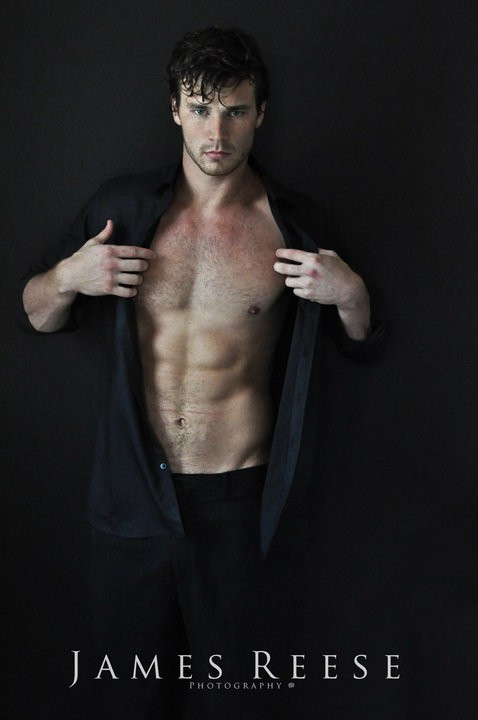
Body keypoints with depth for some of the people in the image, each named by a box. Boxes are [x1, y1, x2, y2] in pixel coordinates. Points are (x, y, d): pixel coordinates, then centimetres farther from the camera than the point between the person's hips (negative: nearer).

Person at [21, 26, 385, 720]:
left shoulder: (295, 228, -6)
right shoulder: (123, 207, -2)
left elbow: (364, 347, 5)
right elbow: (37, 317, 7)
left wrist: (350, 295, -16)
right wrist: (68, 277, -15)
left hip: (235, 495, -1)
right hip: (133, 487, 2)